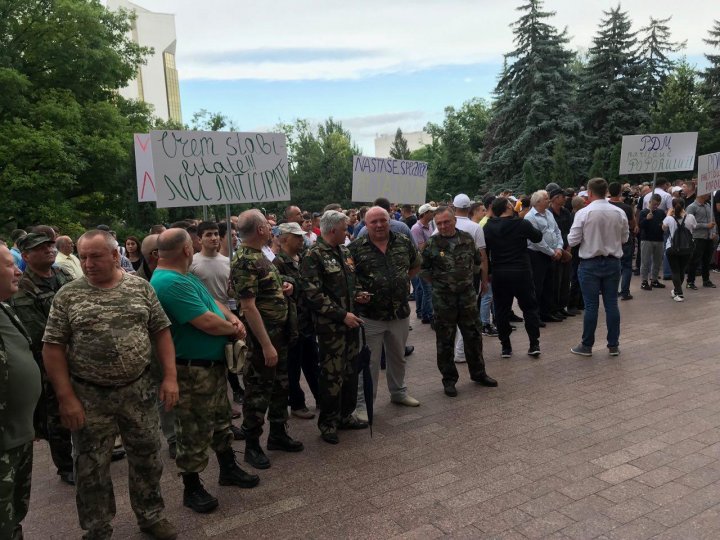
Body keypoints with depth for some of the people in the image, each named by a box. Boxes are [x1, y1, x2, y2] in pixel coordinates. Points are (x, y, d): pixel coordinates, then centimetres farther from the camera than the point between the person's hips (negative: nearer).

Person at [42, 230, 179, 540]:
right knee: (91, 467, 11)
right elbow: (53, 347, -5)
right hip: (89, 396, -1)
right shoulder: (67, 296, -5)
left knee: (146, 457, 13)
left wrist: (170, 377, -5)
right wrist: (66, 397, -11)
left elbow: (161, 331, 2)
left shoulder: (141, 288, -1)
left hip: (138, 390, 1)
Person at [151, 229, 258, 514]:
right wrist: (233, 328, -9)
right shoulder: (170, 283, -26)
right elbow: (207, 322, -28)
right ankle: (192, 489, 22)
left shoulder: (184, 276, 8)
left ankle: (228, 469, 39)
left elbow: (213, 302, 17)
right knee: (195, 431, 5)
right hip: (193, 370, -10)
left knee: (220, 419, 23)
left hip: (215, 363, 10)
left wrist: (233, 318, -4)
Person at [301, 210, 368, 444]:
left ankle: (345, 415, 30)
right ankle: (327, 423, 15)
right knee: (332, 375, 0)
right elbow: (314, 294, -18)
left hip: (351, 322, 7)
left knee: (351, 371, 14)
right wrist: (342, 315, -18)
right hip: (331, 326, -7)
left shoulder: (344, 251, 12)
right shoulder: (313, 255, -11)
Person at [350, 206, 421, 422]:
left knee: (398, 357, 21)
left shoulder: (404, 243, 2)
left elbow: (416, 265, 20)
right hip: (370, 315, -4)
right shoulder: (356, 248, -8)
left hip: (400, 313, 4)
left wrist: (404, 281, 8)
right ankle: (363, 404, 15)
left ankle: (398, 392, 41)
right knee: (369, 362, 3)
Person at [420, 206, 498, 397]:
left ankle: (478, 373, 30)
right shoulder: (432, 243, -7)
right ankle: (449, 379, 19)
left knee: (473, 336, 12)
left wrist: (470, 276, 9)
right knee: (445, 340, 5)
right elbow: (422, 268, -1)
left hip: (468, 294, 3)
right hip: (443, 298, -3)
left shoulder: (467, 238, 2)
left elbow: (477, 260, 15)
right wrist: (437, 281, -1)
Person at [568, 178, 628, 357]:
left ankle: (587, 346, 10)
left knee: (591, 305, 2)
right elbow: (624, 238, 9)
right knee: (612, 304, 9)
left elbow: (573, 240, -10)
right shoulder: (619, 213, 0)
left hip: (590, 264, -3)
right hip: (613, 262, 3)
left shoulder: (583, 213, -12)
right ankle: (613, 345, 16)